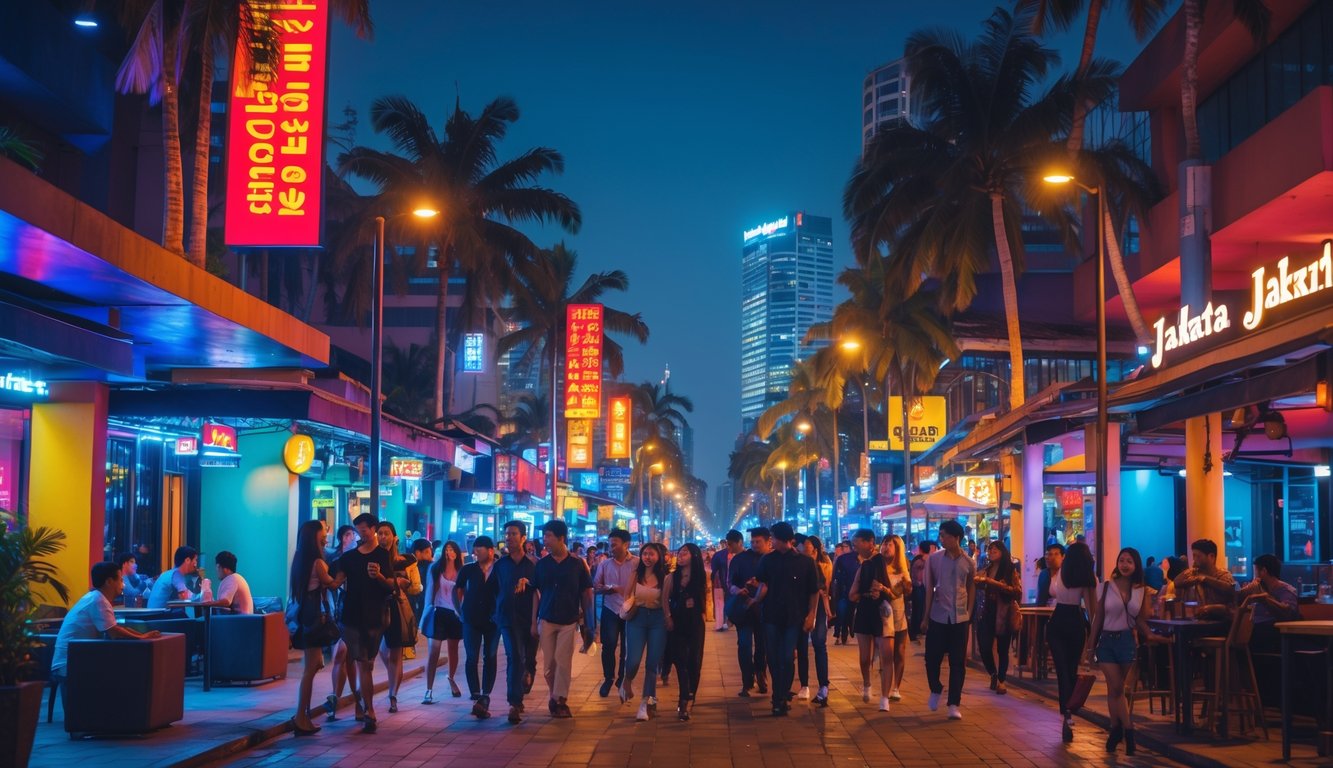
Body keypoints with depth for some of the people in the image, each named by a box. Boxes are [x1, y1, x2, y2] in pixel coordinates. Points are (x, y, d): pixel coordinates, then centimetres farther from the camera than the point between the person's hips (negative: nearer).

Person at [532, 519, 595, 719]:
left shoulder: (578, 563, -4)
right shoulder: (541, 564, 1)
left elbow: (586, 594, 0)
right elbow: (536, 594, 5)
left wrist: (588, 624, -3)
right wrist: (534, 622, 0)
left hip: (569, 620, -2)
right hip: (547, 619, 2)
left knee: (563, 661, -6)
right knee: (548, 663, 5)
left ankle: (560, 700, 1)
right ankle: (555, 697, 21)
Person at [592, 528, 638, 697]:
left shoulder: (637, 563, -4)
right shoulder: (605, 564, 6)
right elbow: (595, 586, 6)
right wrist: (606, 589, -15)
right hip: (610, 610, 2)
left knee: (627, 647, 7)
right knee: (608, 645, -4)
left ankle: (622, 680, 23)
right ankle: (608, 679, 13)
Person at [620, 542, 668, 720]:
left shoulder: (663, 577, 1)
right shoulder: (635, 574, 2)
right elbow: (626, 596, 6)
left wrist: (669, 621, -8)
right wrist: (629, 608, -10)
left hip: (657, 619, 0)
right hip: (637, 618, 0)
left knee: (652, 663, 1)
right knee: (633, 660, -11)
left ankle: (647, 703, 11)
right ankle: (627, 683, 24)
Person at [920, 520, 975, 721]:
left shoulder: (969, 562, -1)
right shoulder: (934, 559, -3)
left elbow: (971, 589, 9)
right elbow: (929, 588, 1)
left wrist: (969, 613, 5)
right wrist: (926, 616, 0)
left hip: (960, 618, 0)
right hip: (937, 616, 0)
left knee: (958, 662, 2)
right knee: (932, 657, 2)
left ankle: (954, 704, 10)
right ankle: (936, 690, 31)